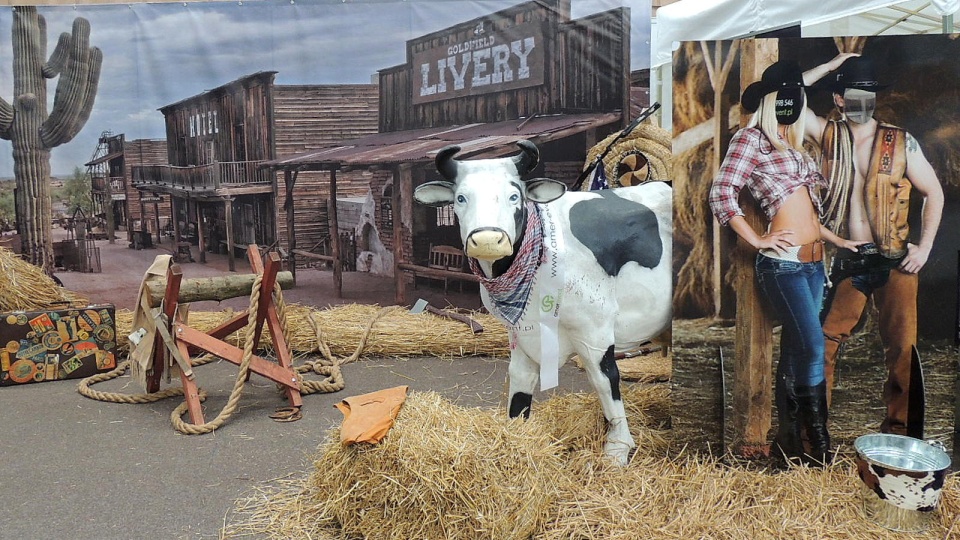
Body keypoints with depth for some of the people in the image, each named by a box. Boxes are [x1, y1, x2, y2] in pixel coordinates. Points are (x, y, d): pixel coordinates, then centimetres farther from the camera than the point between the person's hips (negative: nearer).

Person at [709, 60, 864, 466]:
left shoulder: (792, 145, 22)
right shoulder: (751, 139, -2)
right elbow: (721, 193, -12)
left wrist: (835, 239, 23)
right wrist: (757, 240, -11)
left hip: (813, 261, 8)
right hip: (783, 262, -8)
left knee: (795, 349, 10)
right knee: (813, 347, -12)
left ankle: (788, 436, 18)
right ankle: (819, 442, -2)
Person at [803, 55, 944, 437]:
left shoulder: (901, 143, 0)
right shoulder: (829, 135, 5)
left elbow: (934, 193, 6)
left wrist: (924, 247, -3)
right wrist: (830, 65, -1)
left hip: (895, 263, -1)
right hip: (848, 263, 2)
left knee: (902, 349, -2)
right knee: (823, 344, 2)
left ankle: (899, 431, 11)